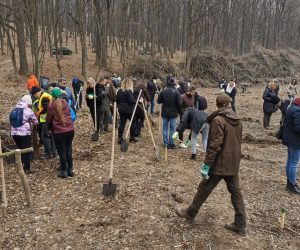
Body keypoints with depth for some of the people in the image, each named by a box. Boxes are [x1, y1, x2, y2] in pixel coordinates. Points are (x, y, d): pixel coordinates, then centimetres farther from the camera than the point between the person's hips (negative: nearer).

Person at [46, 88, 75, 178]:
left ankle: (64, 171, 16)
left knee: (62, 152, 7)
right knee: (68, 150, 15)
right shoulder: (65, 103, 4)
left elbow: (48, 120, 1)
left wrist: (50, 128, 20)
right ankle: (70, 170, 23)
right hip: (70, 129, 5)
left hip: (59, 132, -5)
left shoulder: (52, 106, -10)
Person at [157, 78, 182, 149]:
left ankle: (165, 143, 17)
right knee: (172, 129, 7)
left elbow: (158, 101, 2)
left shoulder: (163, 91, -4)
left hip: (165, 113, 3)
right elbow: (179, 103, -14)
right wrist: (178, 110, 5)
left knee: (165, 128, 12)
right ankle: (171, 144, 10)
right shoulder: (176, 92, -13)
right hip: (173, 113, -3)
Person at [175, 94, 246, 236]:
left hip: (219, 164, -7)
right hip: (233, 164, 7)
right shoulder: (237, 121, 8)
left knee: (204, 190, 9)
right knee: (236, 193, 13)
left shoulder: (218, 120, -17)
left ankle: (190, 213, 26)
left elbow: (214, 146, -22)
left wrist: (206, 165, -19)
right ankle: (240, 225, 19)